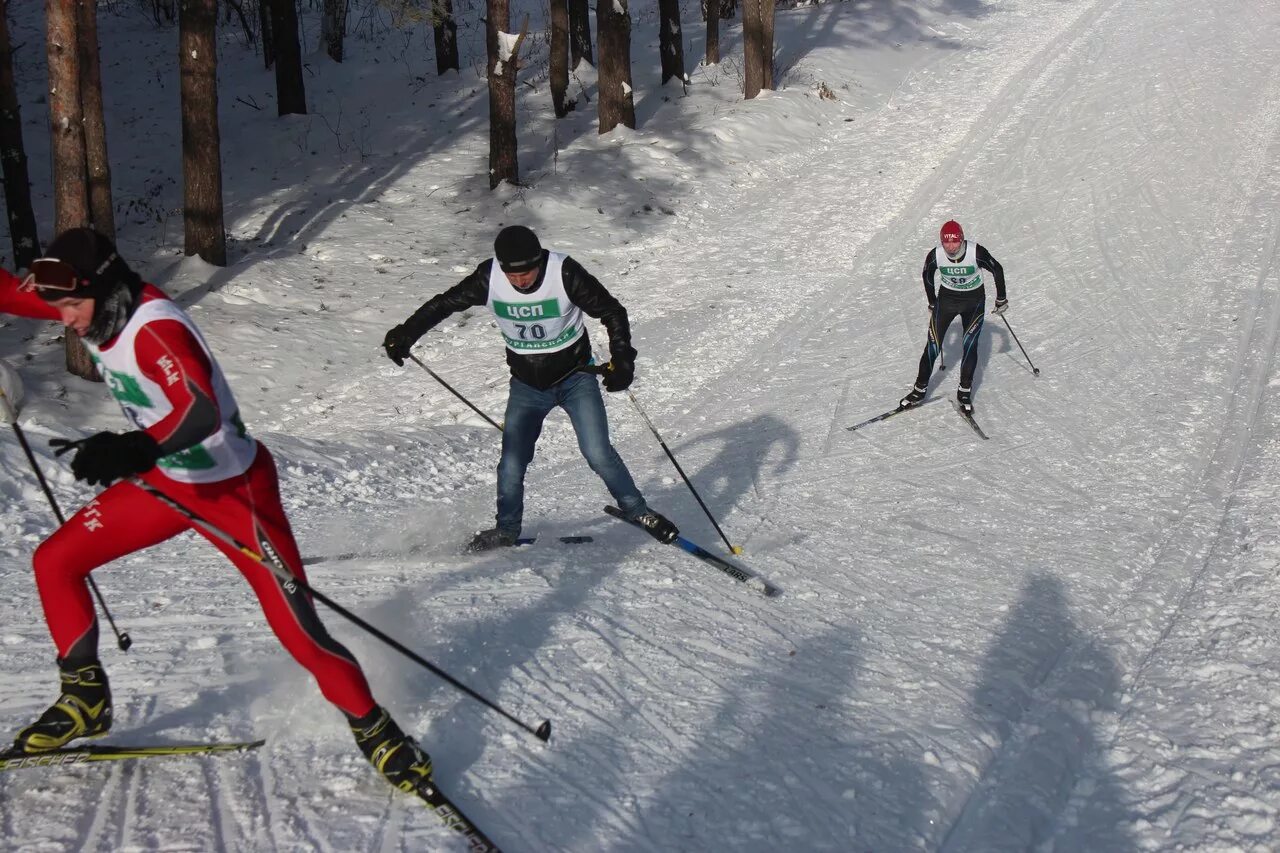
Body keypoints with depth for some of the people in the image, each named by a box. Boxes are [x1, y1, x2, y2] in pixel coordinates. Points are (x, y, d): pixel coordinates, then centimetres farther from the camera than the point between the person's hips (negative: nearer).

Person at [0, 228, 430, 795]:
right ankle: (85, 698, 22)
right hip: (165, 484, 8)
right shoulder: (98, 310, -6)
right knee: (54, 562, 5)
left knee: (297, 629, -9)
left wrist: (135, 450, -61)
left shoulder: (154, 329, -30)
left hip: (234, 489, -8)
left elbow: (202, 411, -46)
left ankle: (374, 729, 10)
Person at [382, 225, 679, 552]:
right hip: (527, 386, 3)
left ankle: (637, 511, 12)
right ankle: (507, 530, 22)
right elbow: (444, 303, -2)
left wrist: (621, 359, -24)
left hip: (575, 377, -2)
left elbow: (612, 311, -14)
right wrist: (404, 335, -2)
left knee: (598, 454, -10)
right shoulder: (489, 279, -16)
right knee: (512, 463, 0)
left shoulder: (565, 273, -23)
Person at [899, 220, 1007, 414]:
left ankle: (964, 392, 4)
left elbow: (997, 270, -8)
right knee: (933, 346, -3)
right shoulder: (935, 256, -20)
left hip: (974, 301, -1)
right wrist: (932, 304, 11)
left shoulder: (977, 253, -26)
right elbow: (927, 276, 2)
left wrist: (1001, 299, 2)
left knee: (970, 345, -10)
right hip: (946, 298, 1)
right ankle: (920, 389, 11)